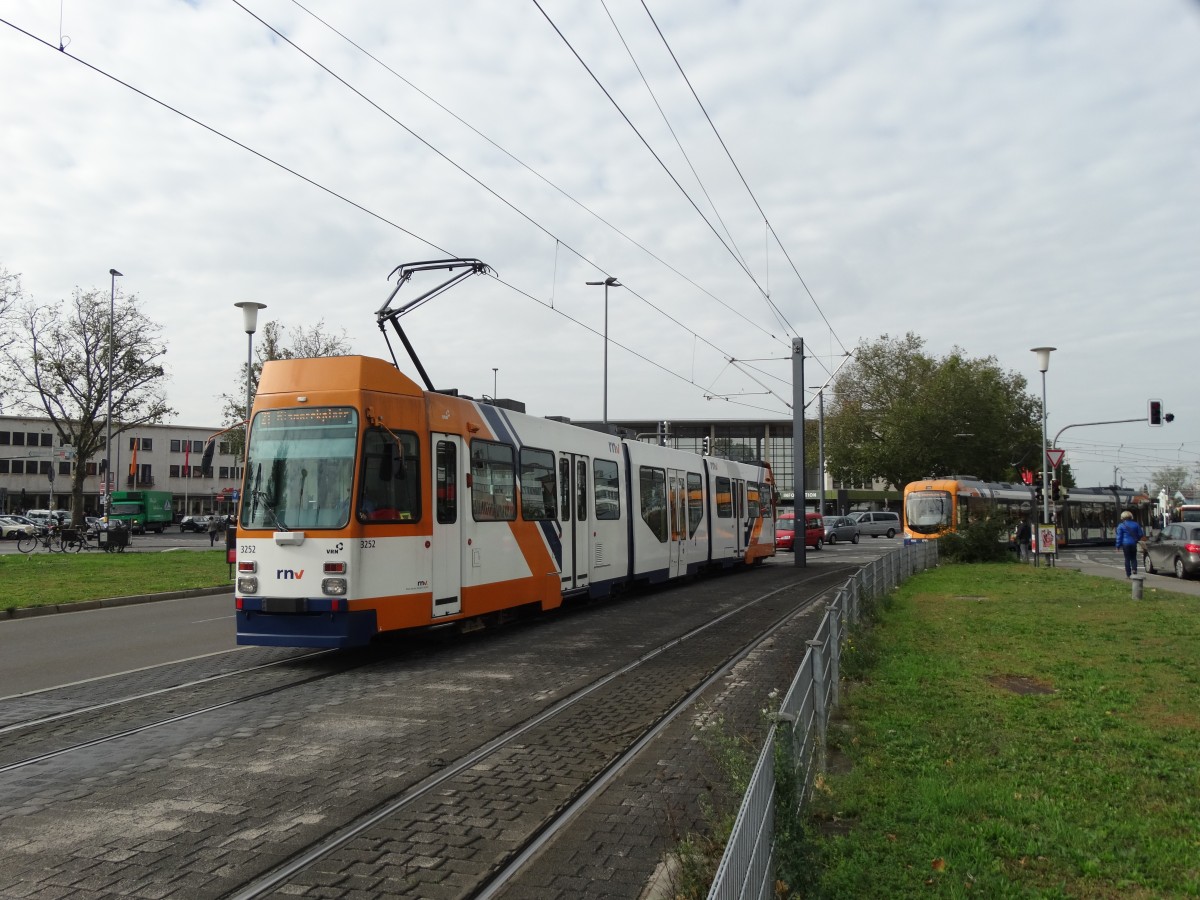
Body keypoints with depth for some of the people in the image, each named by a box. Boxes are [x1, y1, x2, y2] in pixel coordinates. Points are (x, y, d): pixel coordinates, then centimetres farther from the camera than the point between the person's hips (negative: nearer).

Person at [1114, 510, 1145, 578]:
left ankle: (1128, 574, 2)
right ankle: (1134, 569, -11)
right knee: (1133, 558, 13)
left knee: (1127, 559, 2)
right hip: (1133, 544, 3)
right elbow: (1141, 534, 11)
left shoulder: (1121, 526, -4)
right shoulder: (1136, 524, 6)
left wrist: (1118, 546, -1)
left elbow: (1119, 536, -6)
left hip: (1125, 544, -3)